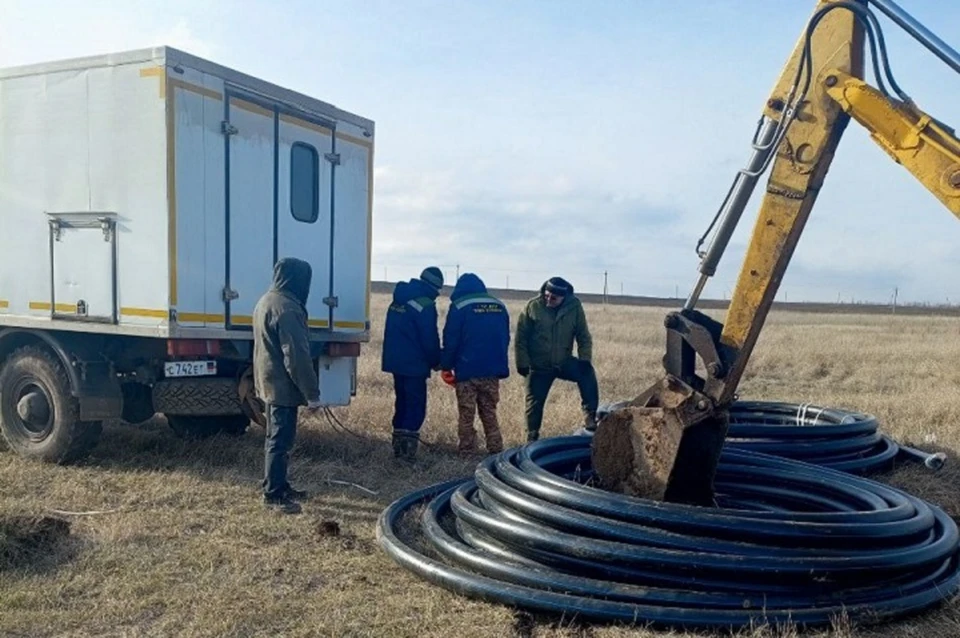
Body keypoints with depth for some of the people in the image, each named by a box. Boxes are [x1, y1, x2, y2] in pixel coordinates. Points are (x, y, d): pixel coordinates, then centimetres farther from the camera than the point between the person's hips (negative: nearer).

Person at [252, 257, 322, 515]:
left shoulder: (267, 301, 12)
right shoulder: (287, 308, -21)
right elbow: (297, 356, -23)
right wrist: (312, 393, -18)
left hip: (270, 382, 11)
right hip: (283, 385, -11)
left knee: (276, 437, 17)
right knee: (281, 440, -4)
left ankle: (279, 486, 27)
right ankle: (273, 494, 2)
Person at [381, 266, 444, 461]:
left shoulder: (398, 300, 12)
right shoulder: (425, 305, -15)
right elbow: (430, 339, -15)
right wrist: (436, 362, 1)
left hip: (395, 361, 9)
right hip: (414, 364, -8)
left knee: (402, 402, 16)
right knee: (416, 406, -4)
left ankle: (398, 446, 21)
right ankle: (407, 449, -10)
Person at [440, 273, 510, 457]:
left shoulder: (459, 307, -7)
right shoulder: (499, 306, 9)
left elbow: (451, 340, -8)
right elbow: (505, 339, 14)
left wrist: (446, 366, 2)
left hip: (467, 371, -5)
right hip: (492, 371, 5)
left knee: (466, 415, 4)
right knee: (489, 414, 15)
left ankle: (467, 453, 7)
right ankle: (496, 451, 14)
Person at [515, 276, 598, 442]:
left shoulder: (574, 306, -8)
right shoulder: (533, 306, -12)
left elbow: (583, 335, -2)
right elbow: (521, 337, -7)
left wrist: (585, 359, -14)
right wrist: (522, 363, -9)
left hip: (564, 361, 1)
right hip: (538, 366, 0)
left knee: (587, 373, -25)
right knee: (535, 402, 5)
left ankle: (590, 416, -18)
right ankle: (532, 438, 22)